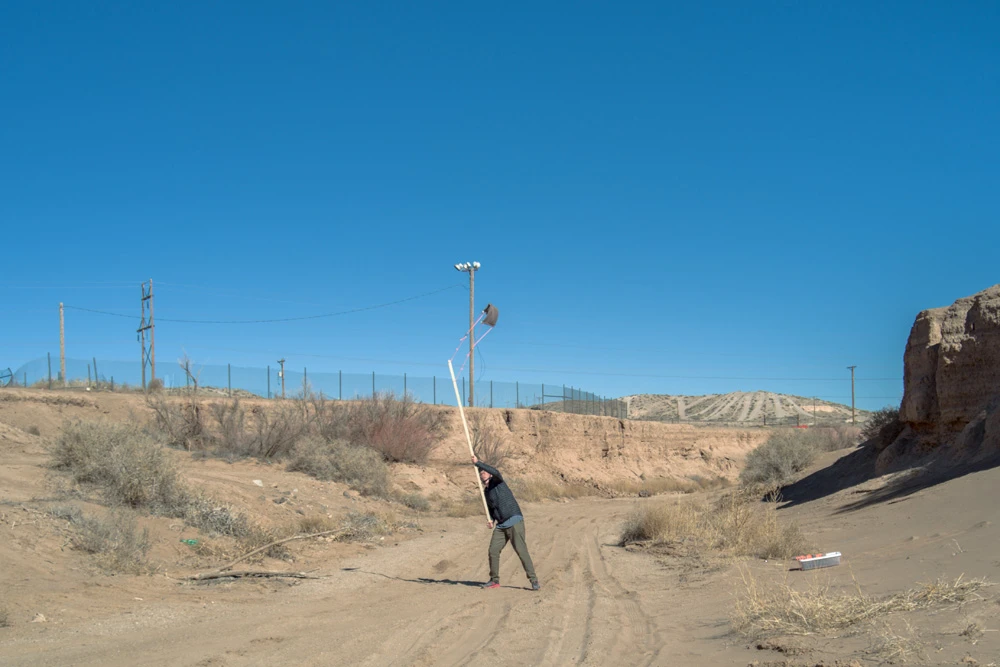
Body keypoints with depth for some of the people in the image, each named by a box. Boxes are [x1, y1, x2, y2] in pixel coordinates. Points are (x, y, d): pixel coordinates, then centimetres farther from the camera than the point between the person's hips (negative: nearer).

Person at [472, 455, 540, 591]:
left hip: (514, 521, -7)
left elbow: (496, 472, -23)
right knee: (493, 551, 1)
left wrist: (478, 463, -20)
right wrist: (491, 520, 5)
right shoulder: (486, 492, 19)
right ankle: (494, 580, 15)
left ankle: (534, 581, -10)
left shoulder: (497, 482, 0)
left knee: (521, 551, -12)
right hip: (501, 525, 7)